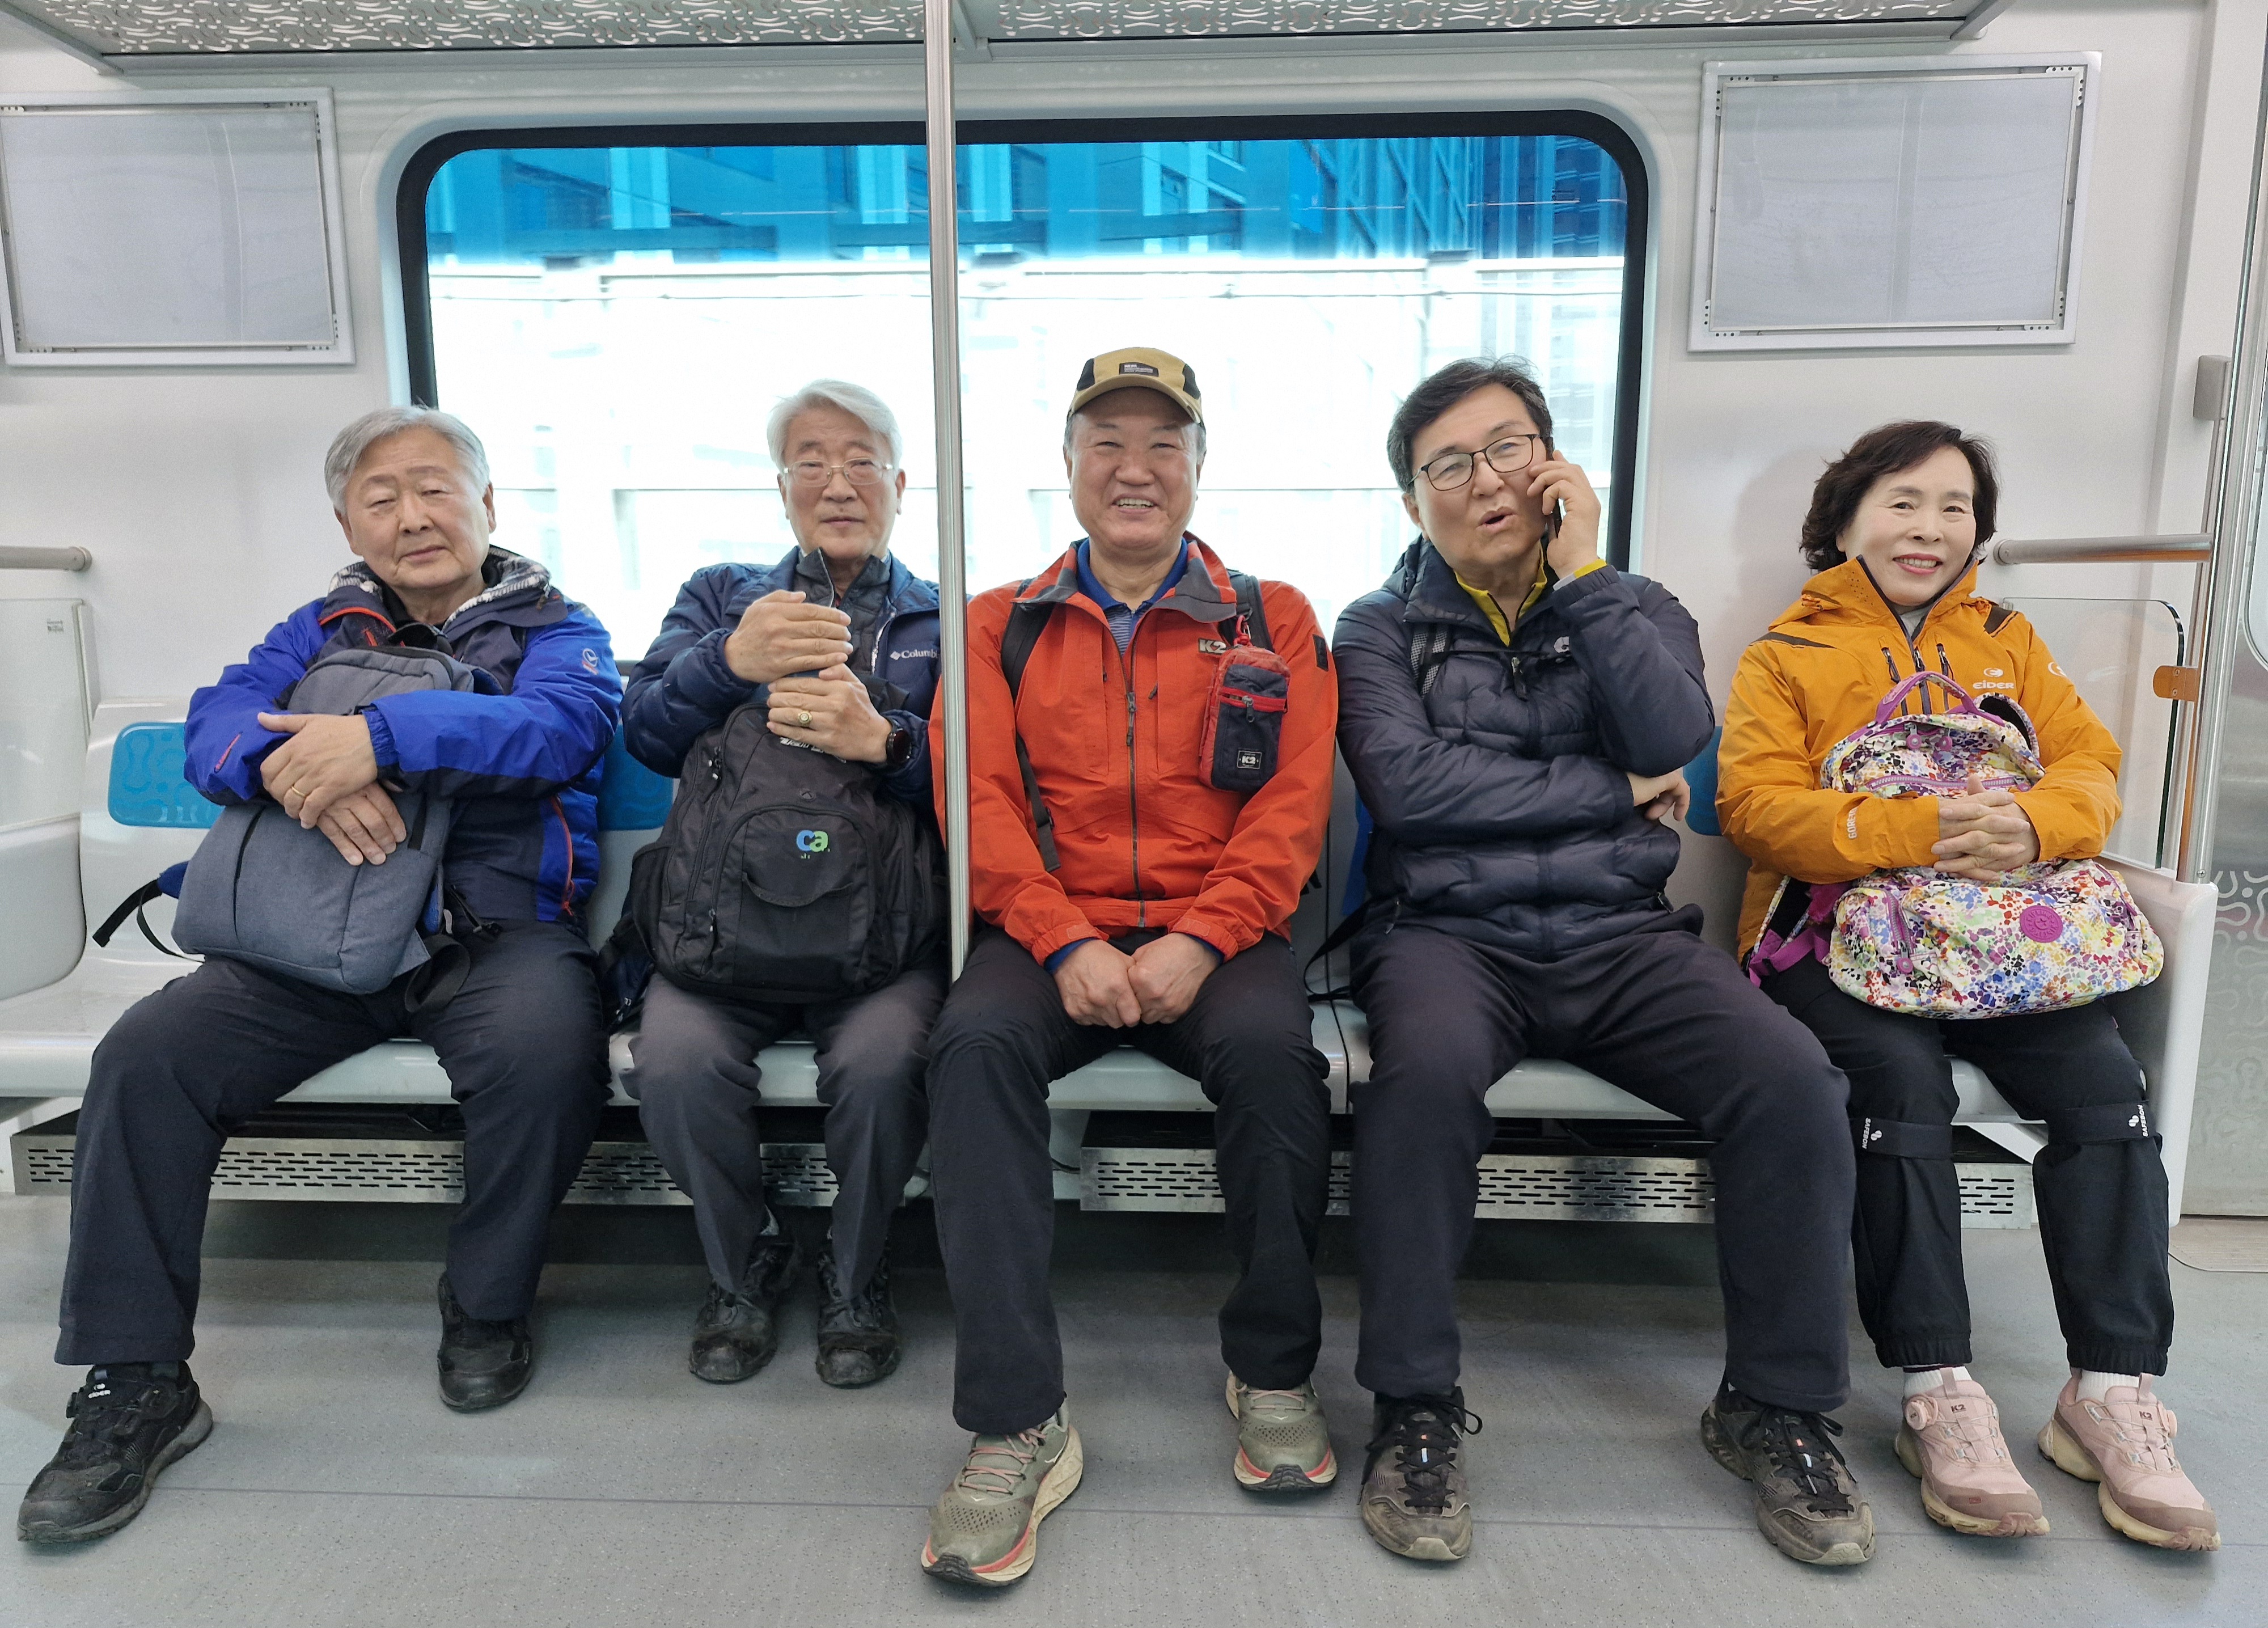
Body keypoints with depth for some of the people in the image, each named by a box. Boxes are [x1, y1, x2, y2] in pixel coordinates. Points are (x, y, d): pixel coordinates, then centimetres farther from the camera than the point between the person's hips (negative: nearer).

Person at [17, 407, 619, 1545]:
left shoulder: (555, 629, 8)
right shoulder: (322, 630, 20)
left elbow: (566, 722, -15)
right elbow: (216, 721, 3)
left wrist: (380, 735, -27)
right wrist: (290, 764, -21)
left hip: (498, 927, -3)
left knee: (545, 1048, -35)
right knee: (144, 1055, -19)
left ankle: (487, 1309, -9)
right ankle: (134, 1385, -6)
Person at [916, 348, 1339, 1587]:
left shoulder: (1272, 621, 12)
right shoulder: (1000, 626, 14)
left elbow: (1293, 804, 1)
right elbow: (979, 799, 2)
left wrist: (1198, 942, -15)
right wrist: (1068, 942, -14)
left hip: (1216, 936, 0)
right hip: (1052, 933, 1)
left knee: (1269, 1047, -31)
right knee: (976, 1044, -30)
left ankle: (1272, 1369, -7)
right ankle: (1018, 1426, -22)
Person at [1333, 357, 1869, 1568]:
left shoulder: (1636, 608, 17)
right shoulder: (1381, 630, 10)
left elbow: (1676, 740, -5)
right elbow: (1408, 785, -9)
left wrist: (1580, 573, -2)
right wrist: (1618, 791, -4)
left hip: (1622, 936, 3)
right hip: (1448, 933, -2)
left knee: (1790, 1076, -24)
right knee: (1426, 1066, -35)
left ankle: (1776, 1408, -2)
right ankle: (1414, 1409, -16)